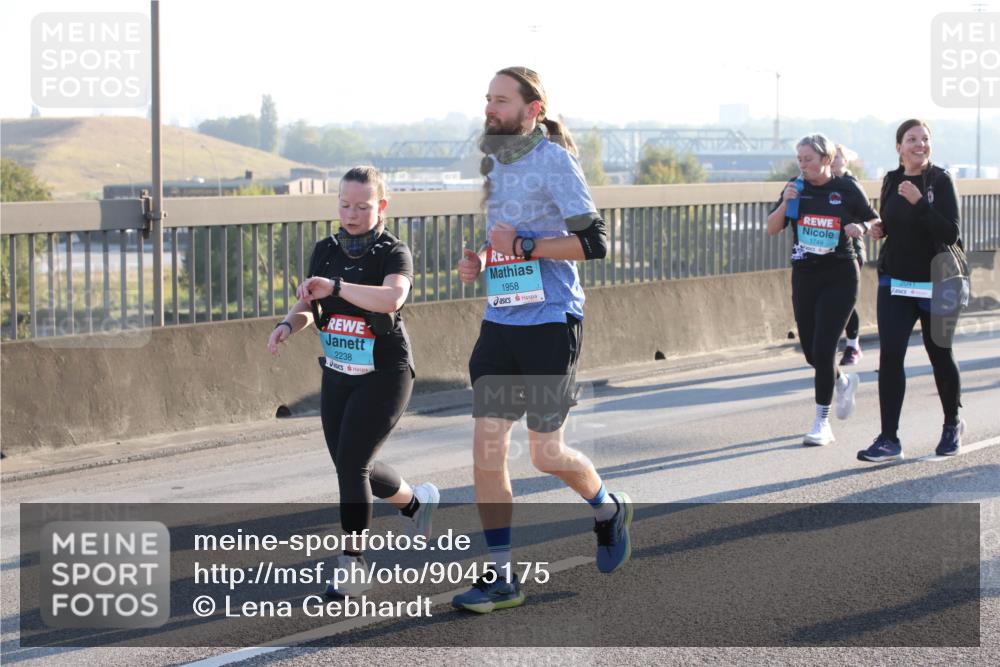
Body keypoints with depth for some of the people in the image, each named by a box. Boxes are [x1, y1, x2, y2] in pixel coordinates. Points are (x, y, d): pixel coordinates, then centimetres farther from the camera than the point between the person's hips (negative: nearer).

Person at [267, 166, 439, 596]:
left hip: (384, 377, -7)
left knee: (351, 464, -16)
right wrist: (288, 325, -18)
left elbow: (392, 298, -34)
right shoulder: (326, 251, 6)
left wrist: (335, 286, -43)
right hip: (337, 376, 7)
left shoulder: (394, 254, -13)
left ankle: (352, 565, -7)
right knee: (354, 468, 12)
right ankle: (417, 500, 41)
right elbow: (307, 307, 5)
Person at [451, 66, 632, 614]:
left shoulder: (553, 160, -11)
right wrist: (480, 264, 8)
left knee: (546, 453, 1)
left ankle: (608, 510, 32)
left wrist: (522, 246, -19)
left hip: (549, 322, -7)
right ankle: (499, 577, 6)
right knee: (487, 449, -1)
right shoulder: (495, 164, 14)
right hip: (499, 322, 7)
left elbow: (593, 242, -17)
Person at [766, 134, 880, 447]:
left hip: (839, 277, -4)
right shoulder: (796, 188, 4)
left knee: (823, 349, -11)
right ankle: (844, 382, 43)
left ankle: (822, 423, -3)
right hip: (804, 276, 5)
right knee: (810, 351, 10)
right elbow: (772, 229, 3)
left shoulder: (846, 189, -4)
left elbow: (875, 222, 4)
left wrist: (861, 227, -18)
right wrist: (785, 203, -13)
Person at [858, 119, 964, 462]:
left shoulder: (940, 181, -9)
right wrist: (879, 230, -1)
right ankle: (889, 440, -8)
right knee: (890, 356, -9)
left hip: (935, 285, -3)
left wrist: (920, 202, -28)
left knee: (940, 355, 10)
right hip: (895, 283, 3)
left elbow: (951, 234, -19)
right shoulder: (891, 182, 5)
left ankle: (952, 424, 35)